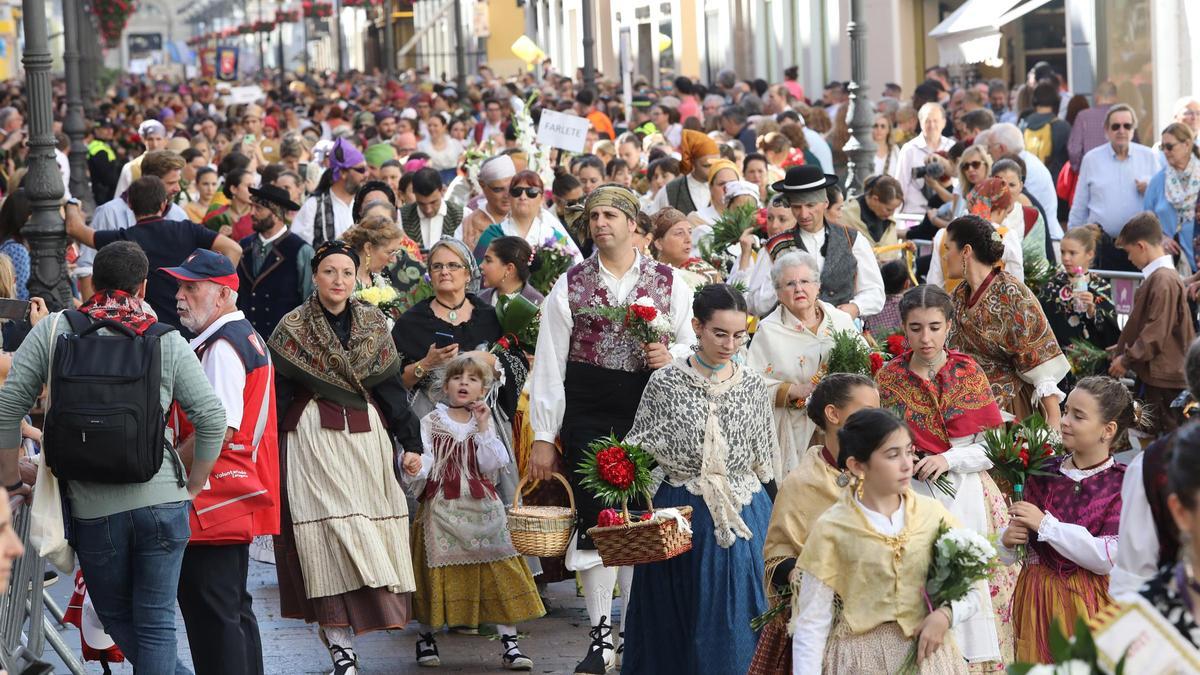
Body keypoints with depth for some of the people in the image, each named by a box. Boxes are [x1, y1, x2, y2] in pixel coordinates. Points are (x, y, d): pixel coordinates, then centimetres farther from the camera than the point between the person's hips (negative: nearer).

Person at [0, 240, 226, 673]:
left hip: (92, 509, 0)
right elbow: (212, 418, -2)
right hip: (162, 501, 0)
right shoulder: (167, 340, 2)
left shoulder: (52, 332, 2)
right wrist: (193, 488, 10)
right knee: (156, 620, 7)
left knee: (117, 618, 19)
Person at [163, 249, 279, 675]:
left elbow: (220, 429, -24)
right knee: (232, 607, 17)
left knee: (210, 612, -8)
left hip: (214, 502, -11)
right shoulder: (246, 336, 17)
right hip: (238, 498, 11)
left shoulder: (221, 347, -16)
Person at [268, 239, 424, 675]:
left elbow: (392, 387, 11)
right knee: (329, 534, -10)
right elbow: (278, 394, 1)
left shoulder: (373, 325, 9)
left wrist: (410, 442, 6)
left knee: (369, 533, -1)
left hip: (368, 436, 4)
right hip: (314, 438, -4)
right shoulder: (293, 329, 0)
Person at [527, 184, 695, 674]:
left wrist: (671, 355, -12)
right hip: (586, 414, 0)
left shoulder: (668, 283, 7)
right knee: (593, 522, 1)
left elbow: (696, 345, 12)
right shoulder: (570, 285, 5)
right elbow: (549, 364, 2)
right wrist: (543, 437, -2)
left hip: (648, 410, 0)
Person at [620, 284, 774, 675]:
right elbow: (638, 453, 2)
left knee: (736, 621, 4)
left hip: (743, 519, 2)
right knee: (676, 620, 5)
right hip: (682, 515, -2)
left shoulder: (752, 386, 5)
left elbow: (762, 462, 12)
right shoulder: (666, 383, -3)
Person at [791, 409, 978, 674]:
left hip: (927, 652, 2)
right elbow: (812, 624, -6)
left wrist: (946, 614, -14)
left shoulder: (933, 514, -2)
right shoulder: (831, 529, -8)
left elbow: (972, 592, 5)